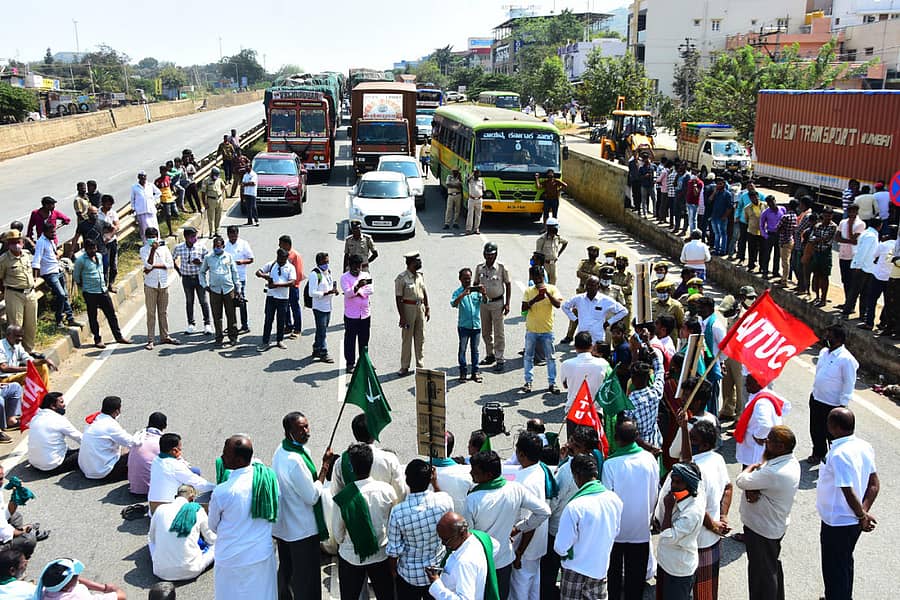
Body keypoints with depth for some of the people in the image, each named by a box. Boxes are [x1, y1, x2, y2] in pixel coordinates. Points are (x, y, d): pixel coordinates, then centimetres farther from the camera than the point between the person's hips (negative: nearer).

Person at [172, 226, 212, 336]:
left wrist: (201, 263, -19)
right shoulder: (179, 248, -5)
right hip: (186, 278, 1)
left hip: (199, 277, -1)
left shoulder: (201, 246, -8)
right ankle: (191, 324, 21)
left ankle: (207, 324, 12)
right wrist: (179, 271, 7)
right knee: (189, 301, 10)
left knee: (203, 301, 1)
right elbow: (172, 259, 12)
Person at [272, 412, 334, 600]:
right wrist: (325, 467, -16)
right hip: (302, 530, -9)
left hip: (283, 526, 9)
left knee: (286, 570, 23)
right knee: (307, 578, 5)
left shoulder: (281, 451, 1)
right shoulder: (295, 460, -29)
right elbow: (312, 496, -21)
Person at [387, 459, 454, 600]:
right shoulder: (444, 500, -20)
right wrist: (435, 483, 12)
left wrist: (393, 571, 4)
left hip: (409, 575, -2)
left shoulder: (397, 512, -25)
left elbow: (394, 550, -15)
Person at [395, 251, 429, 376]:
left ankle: (420, 365, 22)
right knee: (407, 338, 1)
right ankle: (404, 367, 11)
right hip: (408, 308, -6)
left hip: (420, 307, 6)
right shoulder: (401, 278, -14)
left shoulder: (420, 275, 6)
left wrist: (427, 309, 11)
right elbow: (398, 298, -13)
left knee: (420, 338, 11)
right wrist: (402, 317, -15)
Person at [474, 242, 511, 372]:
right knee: (485, 331, 13)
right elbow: (475, 284, 12)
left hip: (497, 303, -4)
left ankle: (499, 359, 3)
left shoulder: (501, 268, -7)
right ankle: (490, 355, 28)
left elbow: (508, 285, -2)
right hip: (483, 302, 4)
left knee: (499, 332, -1)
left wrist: (507, 303, -6)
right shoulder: (479, 268, 3)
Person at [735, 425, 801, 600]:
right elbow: (759, 479, 0)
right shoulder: (790, 461, -4)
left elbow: (741, 481, -26)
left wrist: (752, 467, -7)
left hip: (761, 530, -10)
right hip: (776, 525, 10)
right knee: (773, 566, 28)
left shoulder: (775, 473, -36)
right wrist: (751, 490, -20)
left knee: (762, 572, 9)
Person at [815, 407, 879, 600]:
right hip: (853, 521, 8)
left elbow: (849, 493, -27)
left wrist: (862, 516, -11)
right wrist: (864, 513, -2)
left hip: (837, 523, -8)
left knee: (834, 569, 11)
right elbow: (874, 484, 3)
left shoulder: (838, 454, -29)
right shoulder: (865, 446, -3)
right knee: (845, 564, 27)